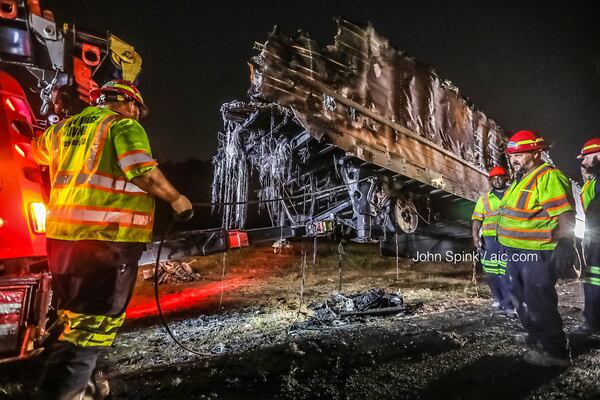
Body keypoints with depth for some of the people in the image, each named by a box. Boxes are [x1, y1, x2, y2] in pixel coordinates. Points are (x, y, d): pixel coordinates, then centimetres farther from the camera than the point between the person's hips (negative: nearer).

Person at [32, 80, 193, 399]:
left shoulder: (64, 127, 18)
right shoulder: (123, 125, -4)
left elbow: (37, 151, 37)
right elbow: (143, 172, -19)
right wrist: (175, 198, -6)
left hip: (61, 234, 9)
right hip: (107, 237, -8)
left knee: (76, 315, 23)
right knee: (93, 323, -1)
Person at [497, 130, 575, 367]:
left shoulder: (548, 177, -17)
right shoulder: (521, 179, 15)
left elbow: (565, 215, -23)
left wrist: (565, 246, -30)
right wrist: (508, 247, 25)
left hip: (538, 255, -10)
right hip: (515, 252, 10)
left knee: (539, 302, -3)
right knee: (521, 297, 22)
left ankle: (554, 352, 11)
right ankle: (536, 335, 40)